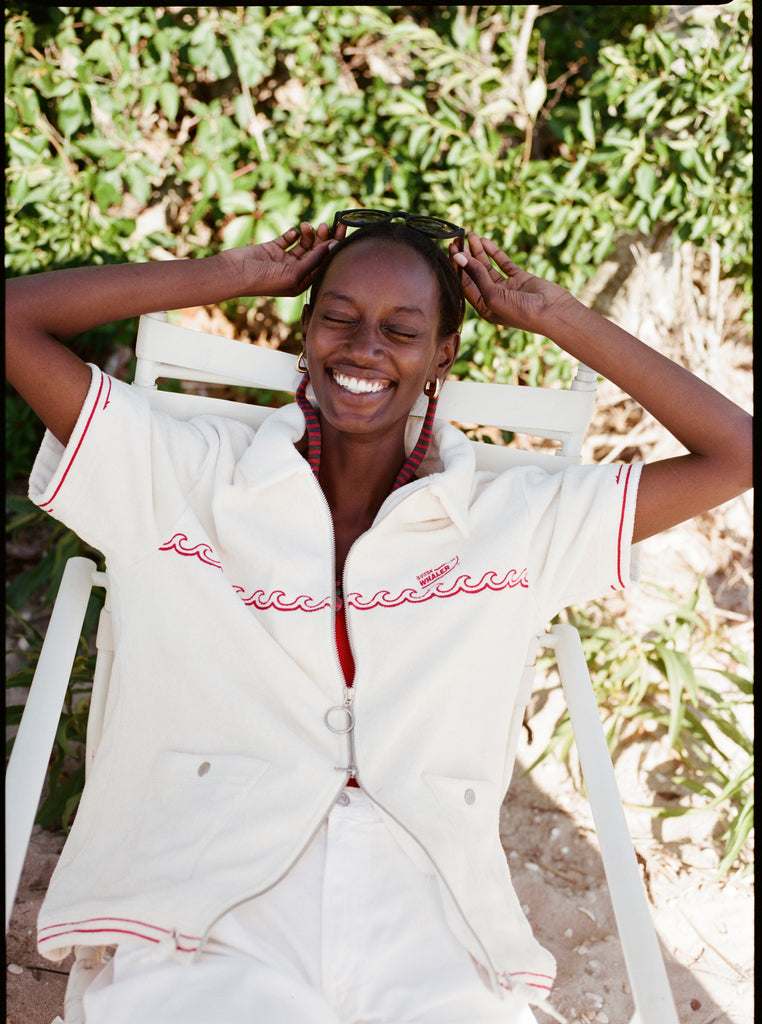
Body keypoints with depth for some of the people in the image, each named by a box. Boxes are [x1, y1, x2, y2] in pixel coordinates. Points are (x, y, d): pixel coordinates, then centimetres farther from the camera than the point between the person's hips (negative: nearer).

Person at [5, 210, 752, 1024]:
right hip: (208, 930, -1)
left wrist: (557, 317, 16)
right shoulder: (187, 479, 12)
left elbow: (734, 454, 17)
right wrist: (232, 276, 13)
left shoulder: (514, 523, 14)